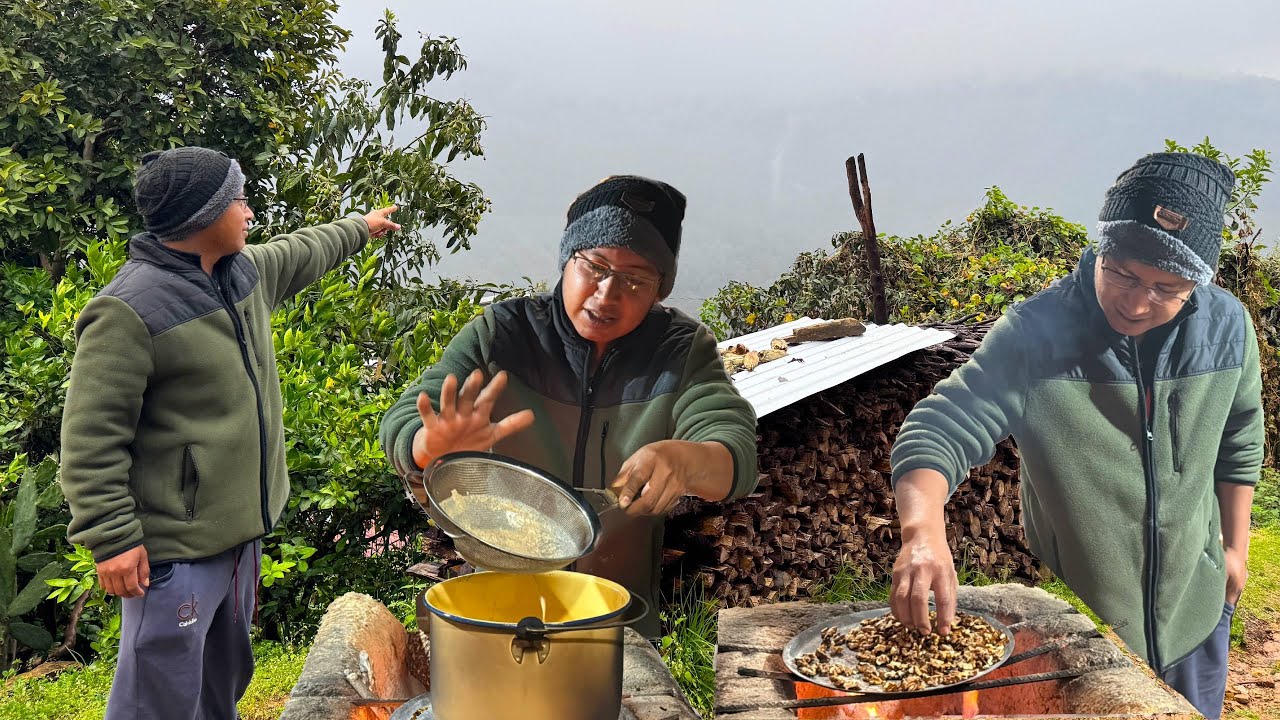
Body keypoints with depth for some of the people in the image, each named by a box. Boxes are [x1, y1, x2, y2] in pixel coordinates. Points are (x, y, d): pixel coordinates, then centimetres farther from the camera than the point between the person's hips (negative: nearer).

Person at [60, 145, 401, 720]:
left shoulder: (247, 270, 5)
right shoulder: (127, 311, -20)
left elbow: (302, 252, 29)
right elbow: (90, 440, -19)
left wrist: (359, 229, 44)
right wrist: (113, 539, -21)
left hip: (243, 527, 9)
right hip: (175, 549, -8)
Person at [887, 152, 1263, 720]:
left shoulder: (1227, 326, -12)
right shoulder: (1034, 333, -25)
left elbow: (1239, 440, 5)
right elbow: (938, 432, -26)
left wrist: (1235, 545, 12)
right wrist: (923, 529, -44)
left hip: (1194, 610, 4)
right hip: (1072, 613, -4)